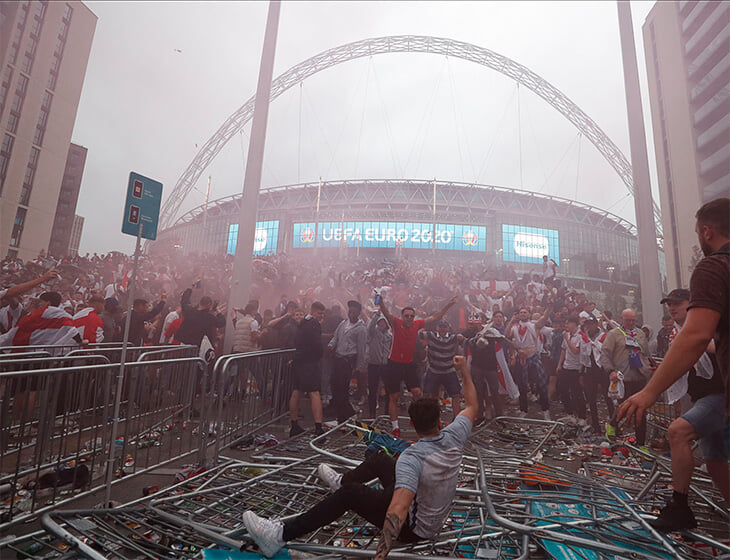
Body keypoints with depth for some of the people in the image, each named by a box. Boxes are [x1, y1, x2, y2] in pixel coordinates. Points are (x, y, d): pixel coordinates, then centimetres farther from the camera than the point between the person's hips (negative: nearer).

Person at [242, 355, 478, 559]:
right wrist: (464, 370, 6)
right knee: (379, 459, 17)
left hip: (414, 528, -7)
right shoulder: (453, 437, -15)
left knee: (349, 493, -16)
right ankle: (341, 480, 45)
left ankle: (282, 535, -14)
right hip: (436, 517, 7)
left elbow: (399, 509, -46)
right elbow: (472, 406, 0)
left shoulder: (411, 459, -35)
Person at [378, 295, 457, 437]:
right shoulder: (396, 323, -9)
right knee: (393, 396, 5)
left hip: (409, 364, 3)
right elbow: (386, 313, -26)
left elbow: (435, 318, 4)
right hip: (394, 364, -3)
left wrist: (448, 306, -1)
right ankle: (395, 428, 17)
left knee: (417, 392, -6)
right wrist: (381, 301, -45)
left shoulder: (417, 324, 1)